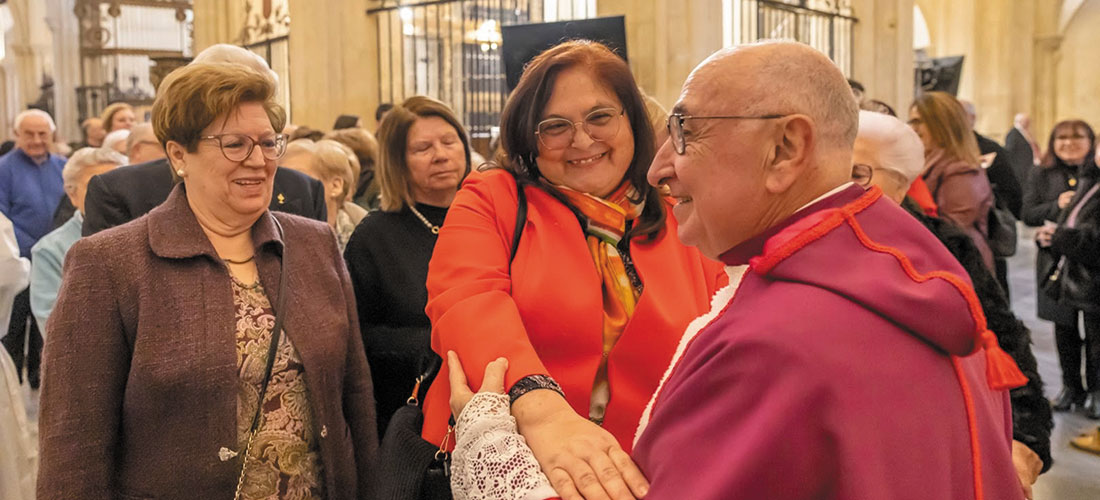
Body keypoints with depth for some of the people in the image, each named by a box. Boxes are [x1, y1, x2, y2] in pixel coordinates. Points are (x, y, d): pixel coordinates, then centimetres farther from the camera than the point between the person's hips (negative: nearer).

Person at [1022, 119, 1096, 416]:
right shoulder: (1043, 175, 8)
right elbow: (1028, 214, 3)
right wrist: (1056, 206, -14)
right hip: (1057, 263, 3)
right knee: (1065, 328, 11)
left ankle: (1094, 386, 16)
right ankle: (1071, 387, 24)